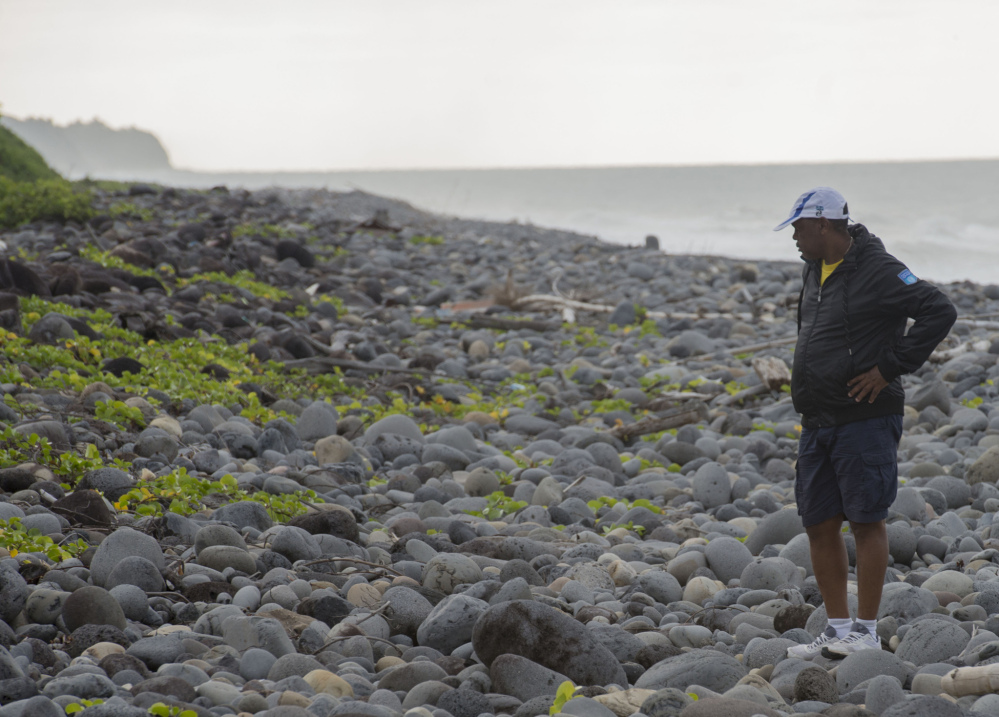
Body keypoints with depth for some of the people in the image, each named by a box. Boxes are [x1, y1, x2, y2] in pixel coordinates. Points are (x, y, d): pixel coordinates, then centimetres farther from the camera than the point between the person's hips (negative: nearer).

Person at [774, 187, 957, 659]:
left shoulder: (877, 270, -13)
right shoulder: (814, 270, 14)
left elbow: (939, 312, -20)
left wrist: (890, 367, -17)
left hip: (865, 420, -9)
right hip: (817, 423, 9)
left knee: (866, 521, -3)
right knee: (819, 525, 8)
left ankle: (866, 632, 3)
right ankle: (837, 629, 15)